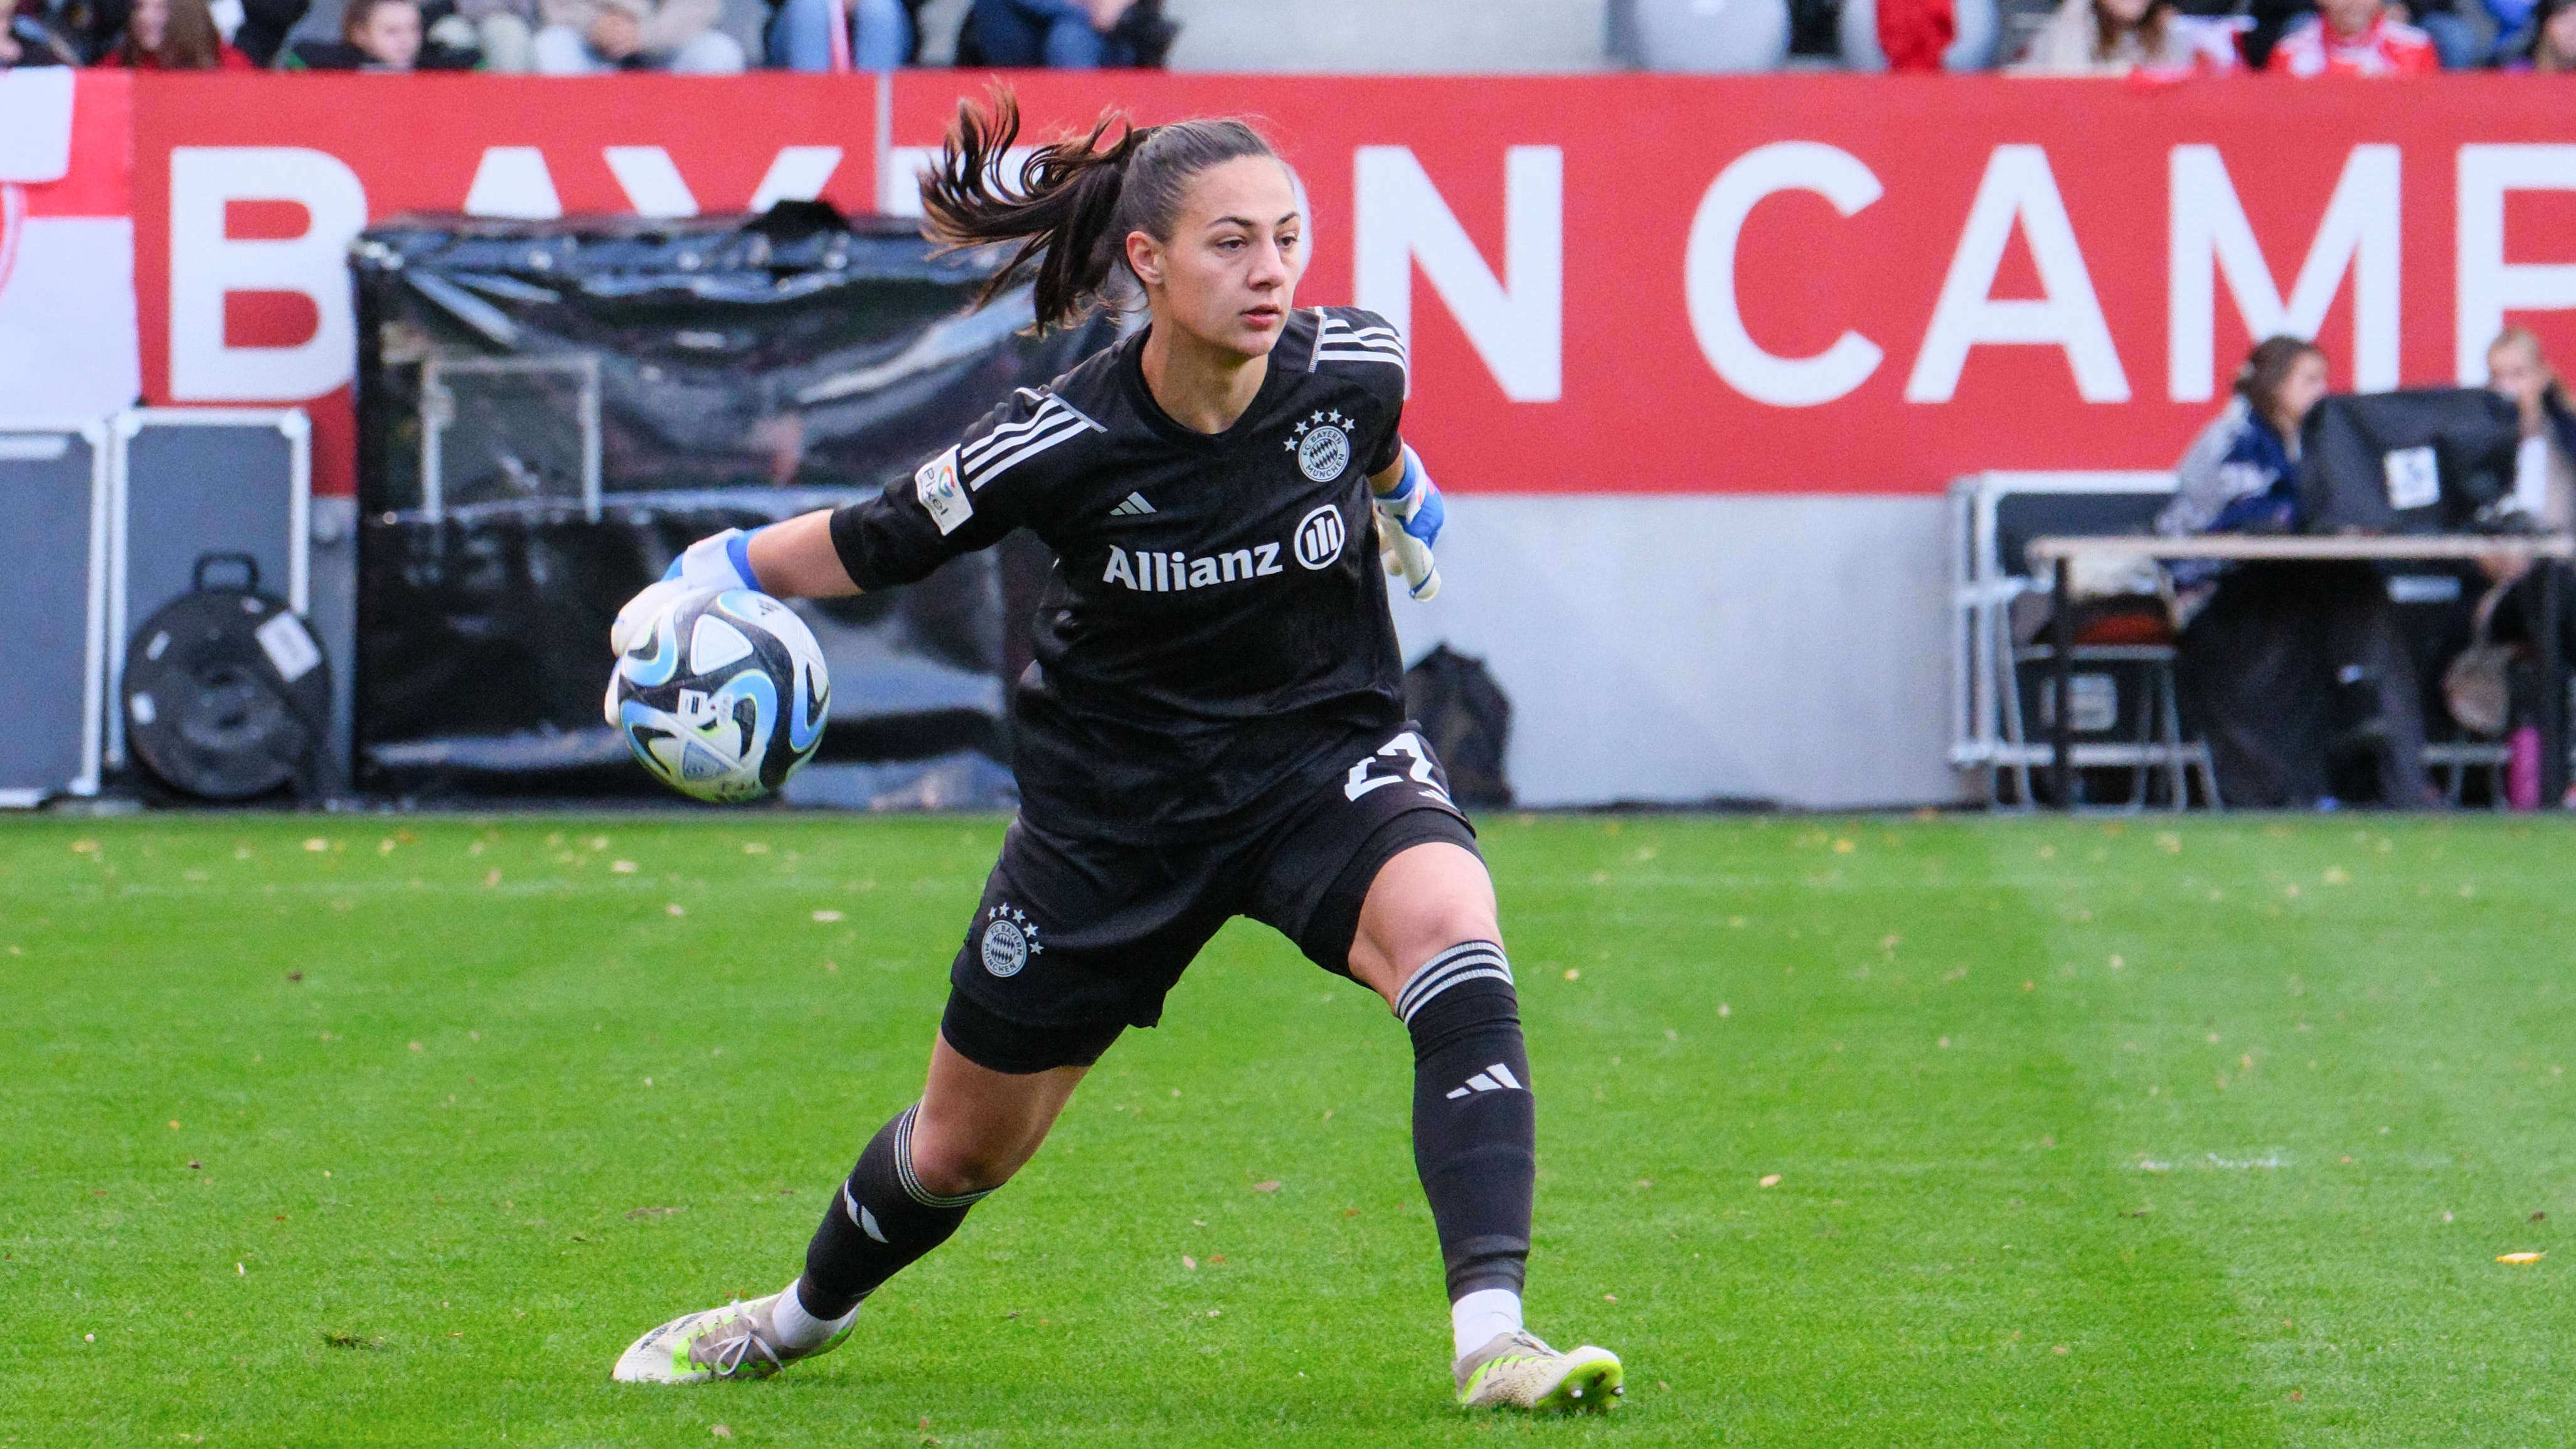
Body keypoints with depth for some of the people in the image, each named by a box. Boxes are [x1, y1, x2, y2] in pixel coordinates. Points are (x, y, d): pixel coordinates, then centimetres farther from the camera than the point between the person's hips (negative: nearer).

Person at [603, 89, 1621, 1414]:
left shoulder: (1353, 369, -18)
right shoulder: (1060, 443, -24)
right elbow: (871, 544, -9)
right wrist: (709, 584, -22)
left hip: (1323, 753, 1)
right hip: (1117, 797, -1)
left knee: (1449, 932, -34)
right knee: (964, 1147, 15)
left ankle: (1491, 1336, -37)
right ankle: (806, 1314, 49)